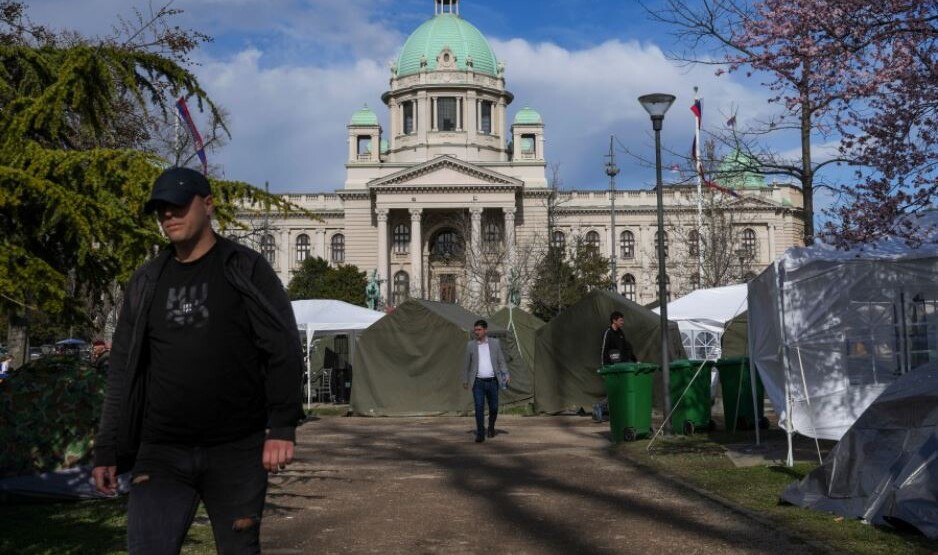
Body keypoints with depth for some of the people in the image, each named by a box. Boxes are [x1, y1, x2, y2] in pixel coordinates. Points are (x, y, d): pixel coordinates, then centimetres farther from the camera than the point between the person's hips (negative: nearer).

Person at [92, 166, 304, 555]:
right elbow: (124, 371, 14)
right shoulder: (146, 282, 12)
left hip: (237, 451, -2)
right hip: (161, 452, 3)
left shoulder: (245, 269, 1)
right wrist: (107, 450, 9)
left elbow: (283, 350, -5)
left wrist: (282, 427, -15)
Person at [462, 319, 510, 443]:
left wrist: (506, 374, -9)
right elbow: (467, 364, 11)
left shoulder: (495, 343, 2)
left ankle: (491, 427, 35)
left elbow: (501, 361, 5)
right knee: (479, 408, -9)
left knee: (493, 407, 9)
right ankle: (480, 434, -4)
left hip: (492, 382, 1)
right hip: (478, 382, -1)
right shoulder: (470, 345, 2)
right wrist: (465, 380, 15)